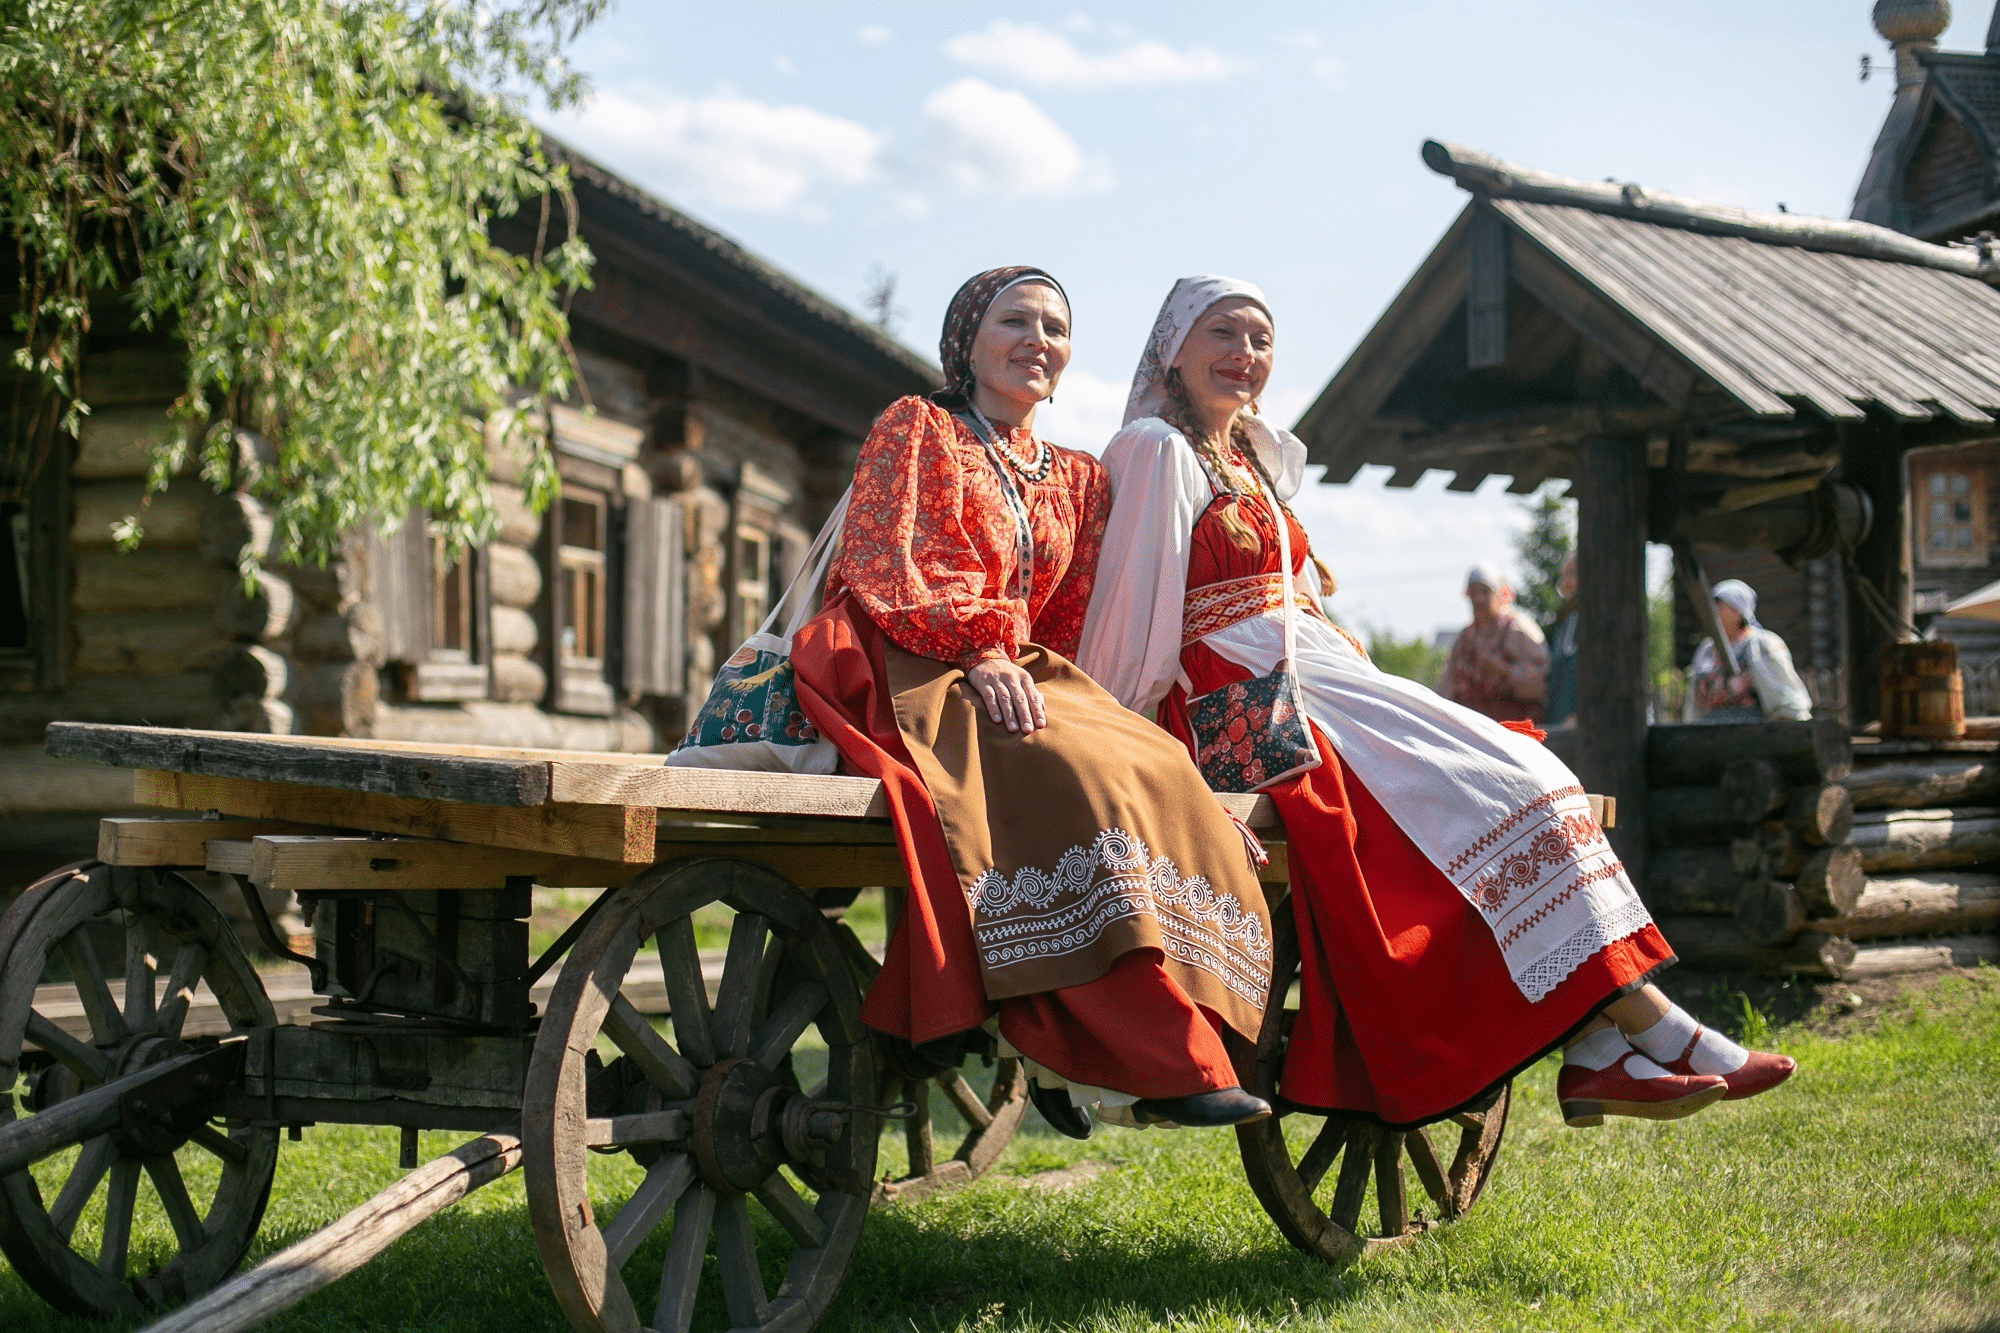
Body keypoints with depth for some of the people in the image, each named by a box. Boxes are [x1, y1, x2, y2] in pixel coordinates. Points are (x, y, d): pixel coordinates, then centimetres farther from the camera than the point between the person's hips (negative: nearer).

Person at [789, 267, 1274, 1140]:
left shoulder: (1076, 479, 26)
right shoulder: (914, 429, 12)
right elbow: (880, 563, -2)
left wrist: (1031, 675, -2)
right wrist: (977, 650, -17)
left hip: (1019, 677, 6)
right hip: (913, 674, -6)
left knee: (1151, 765, -27)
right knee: (1070, 772, -34)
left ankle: (1069, 1046, -32)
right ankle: (1165, 1059, -39)